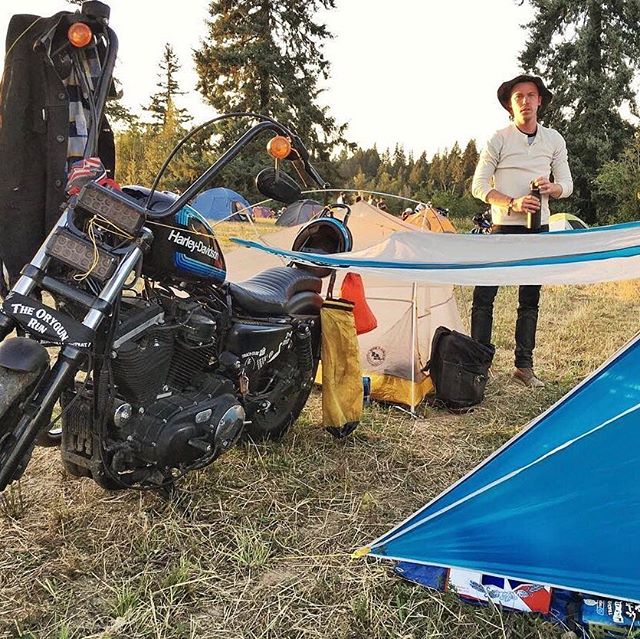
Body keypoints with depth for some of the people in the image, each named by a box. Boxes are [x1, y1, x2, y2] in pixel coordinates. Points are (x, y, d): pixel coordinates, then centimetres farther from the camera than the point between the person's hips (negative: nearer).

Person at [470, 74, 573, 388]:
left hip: (539, 230, 4)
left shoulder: (554, 140, 8)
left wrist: (552, 188, -13)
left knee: (530, 300, 9)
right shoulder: (498, 139, -3)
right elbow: (479, 186, -5)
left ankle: (524, 366, 18)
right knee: (484, 295, -8)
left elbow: (567, 184, 11)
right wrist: (513, 203, -19)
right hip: (503, 228, -4)